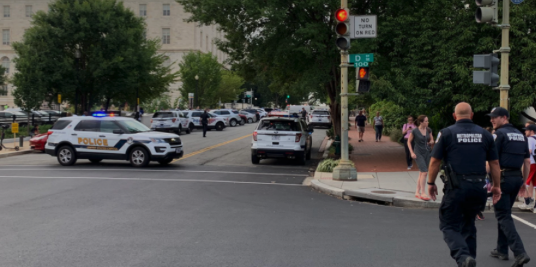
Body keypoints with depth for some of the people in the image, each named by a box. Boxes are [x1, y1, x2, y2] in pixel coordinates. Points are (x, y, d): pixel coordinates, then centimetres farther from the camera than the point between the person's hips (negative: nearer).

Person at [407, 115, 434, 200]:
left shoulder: (428, 130, 4)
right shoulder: (414, 131, -10)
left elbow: (432, 140, 16)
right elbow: (409, 142, -1)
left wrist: (431, 142, -8)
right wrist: (412, 152, -9)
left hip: (427, 153, 5)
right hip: (418, 154, -5)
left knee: (421, 173, 10)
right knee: (424, 172, -16)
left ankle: (417, 192, 19)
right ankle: (423, 193, -12)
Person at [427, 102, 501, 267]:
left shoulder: (447, 133, -2)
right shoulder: (485, 134, 8)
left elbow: (434, 161, -1)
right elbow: (494, 163, 10)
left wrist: (431, 183, 11)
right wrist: (496, 186, 19)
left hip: (456, 187, -4)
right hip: (478, 188, 4)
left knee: (449, 225, 2)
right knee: (468, 224, 21)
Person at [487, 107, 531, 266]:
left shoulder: (500, 134, -9)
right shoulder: (520, 135, 13)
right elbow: (527, 161, 14)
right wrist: (524, 181, 19)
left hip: (503, 177, -7)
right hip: (517, 178, 8)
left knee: (503, 216, -5)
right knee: (505, 213, 19)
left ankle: (520, 253, -16)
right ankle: (502, 250, 24)